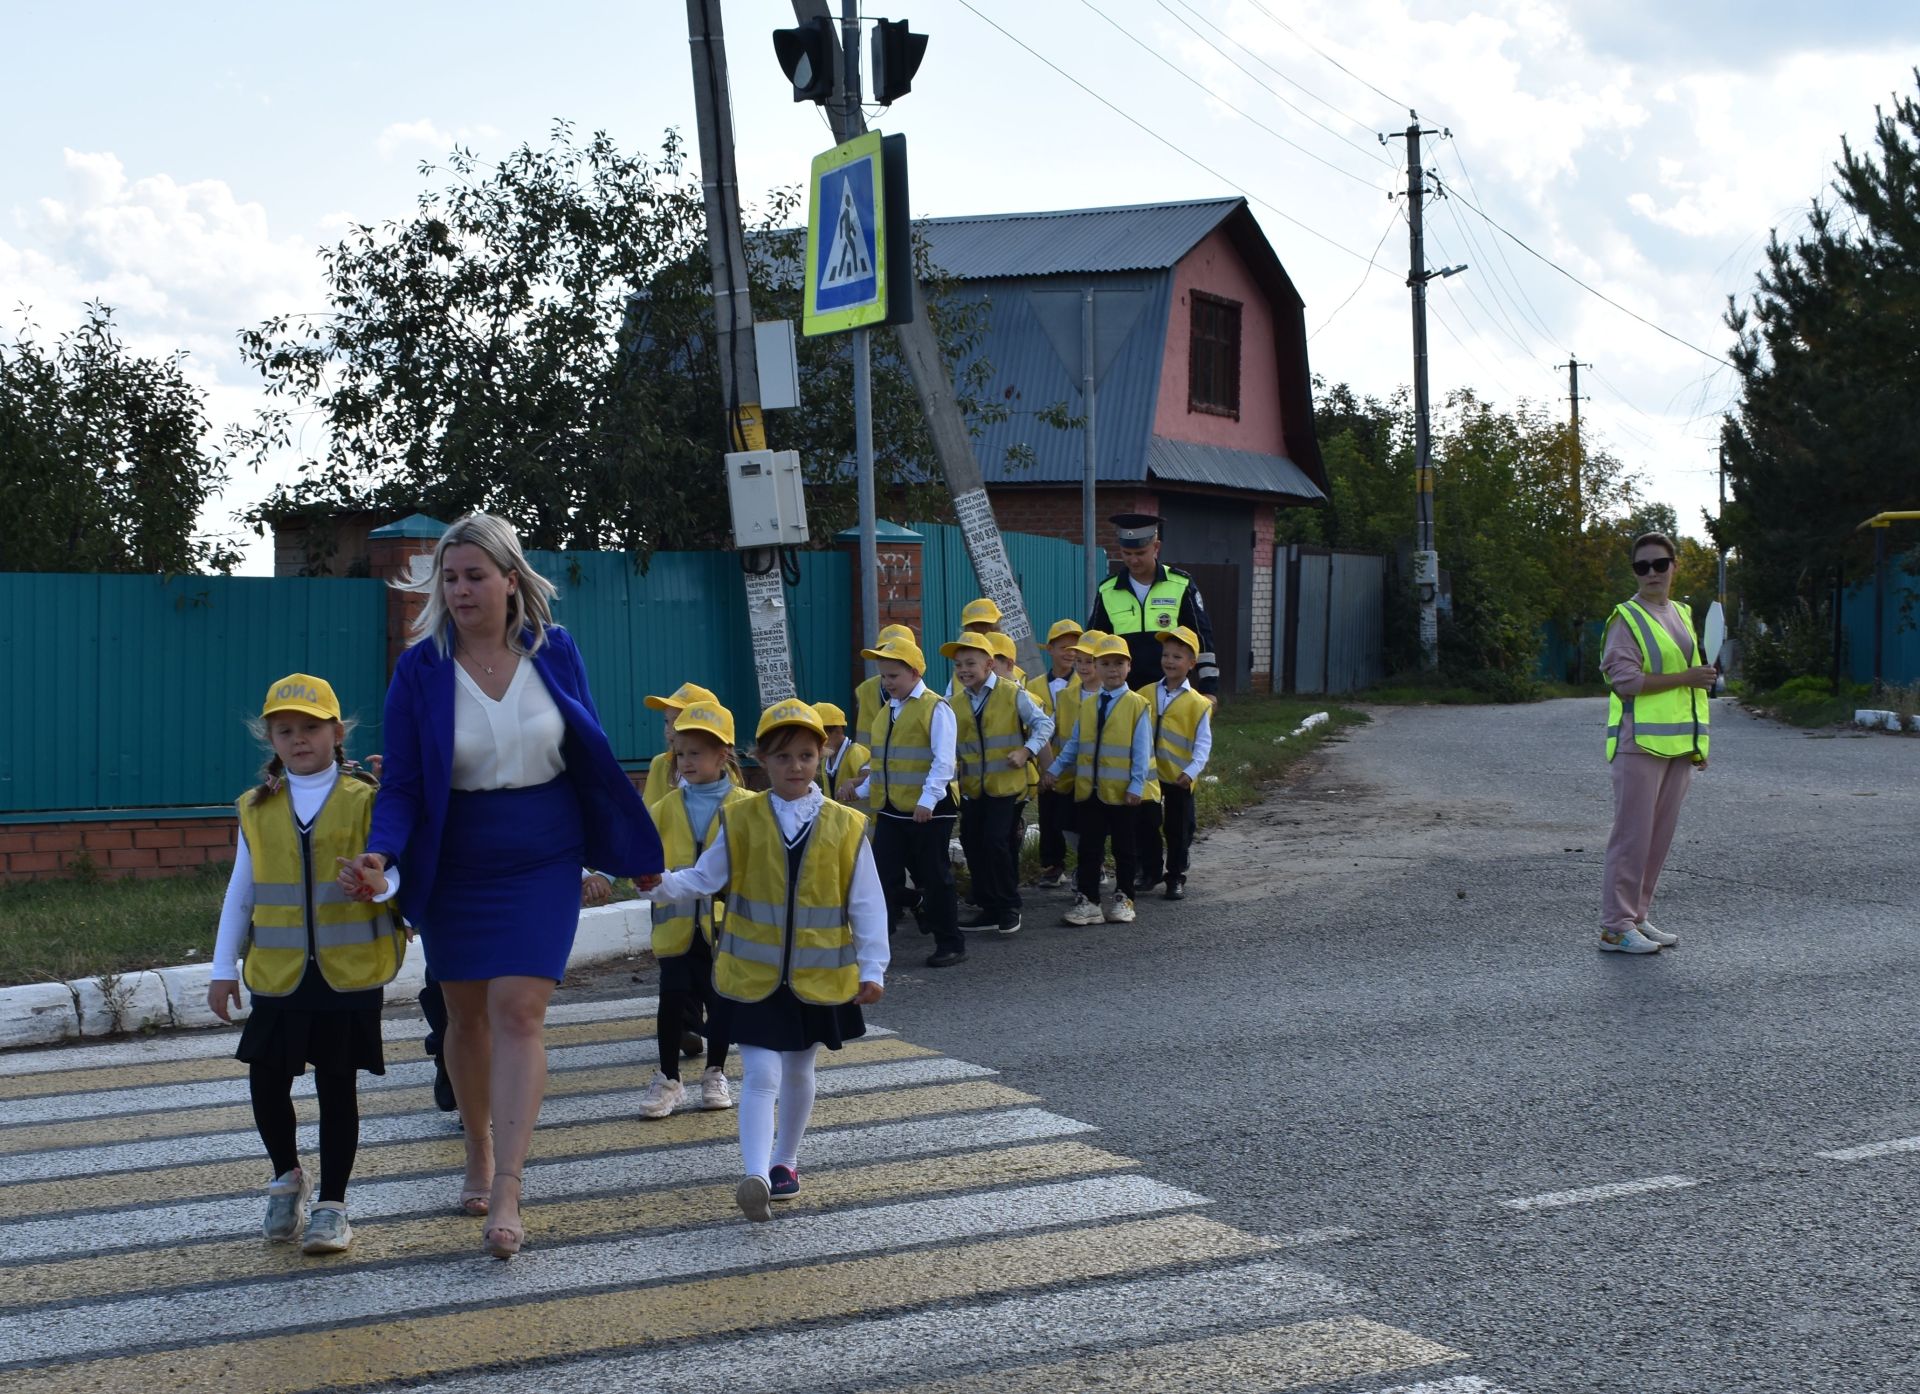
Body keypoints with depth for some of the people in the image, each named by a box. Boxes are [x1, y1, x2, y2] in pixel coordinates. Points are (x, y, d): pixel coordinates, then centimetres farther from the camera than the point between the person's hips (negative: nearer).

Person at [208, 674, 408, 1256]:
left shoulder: (363, 801, -1)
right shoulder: (257, 810, 7)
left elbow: (392, 866, -4)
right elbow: (240, 892, 12)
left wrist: (381, 884, -29)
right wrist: (223, 968, 9)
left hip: (350, 972, -2)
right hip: (278, 974, 3)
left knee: (337, 1086, 4)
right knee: (266, 1081, 1)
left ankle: (331, 1203, 17)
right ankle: (287, 1176, 29)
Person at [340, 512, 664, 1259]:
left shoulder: (555, 651, -5)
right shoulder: (421, 669, -9)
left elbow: (590, 758, 6)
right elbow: (403, 785, -8)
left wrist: (631, 850, 11)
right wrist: (379, 854, -27)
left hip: (542, 862, -1)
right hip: (454, 868, 1)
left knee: (518, 1011, -10)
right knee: (467, 1015, 13)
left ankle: (506, 1193, -11)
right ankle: (479, 1152, 36)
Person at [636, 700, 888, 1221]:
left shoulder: (846, 826, -3)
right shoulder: (740, 820, -2)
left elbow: (867, 904, 0)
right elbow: (705, 878, 1)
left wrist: (872, 968, -2)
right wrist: (662, 883, -19)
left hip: (821, 975, 1)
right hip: (755, 973, -1)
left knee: (798, 1071, 16)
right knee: (760, 1074, -8)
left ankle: (784, 1161, 33)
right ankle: (754, 1176, -14)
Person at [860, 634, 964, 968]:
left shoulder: (935, 709, -10)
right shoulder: (886, 712, 14)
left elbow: (943, 761, -18)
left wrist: (928, 800, -25)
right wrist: (863, 790, 13)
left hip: (928, 811, -7)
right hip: (890, 810, 7)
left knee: (934, 877, 3)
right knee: (884, 877, 6)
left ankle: (950, 945, 15)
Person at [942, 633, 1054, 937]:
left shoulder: (1013, 694, -5)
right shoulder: (956, 704, 8)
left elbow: (1044, 723, -1)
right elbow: (952, 746, 10)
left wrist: (1027, 751, -14)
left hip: (1006, 785, -5)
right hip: (972, 787, 5)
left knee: (997, 842, -13)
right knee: (973, 846, 7)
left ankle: (1009, 908, 4)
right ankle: (989, 908, 21)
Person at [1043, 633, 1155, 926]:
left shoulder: (1137, 705, -6)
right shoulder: (1087, 705, 8)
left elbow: (1142, 750, -8)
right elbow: (1074, 744, 12)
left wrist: (1136, 786, -14)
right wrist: (1053, 770, 6)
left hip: (1123, 792, -4)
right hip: (1089, 789, 4)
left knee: (1123, 848, 9)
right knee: (1089, 848, 4)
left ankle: (1122, 899, 20)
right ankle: (1087, 901, 8)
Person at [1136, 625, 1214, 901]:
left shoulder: (1197, 703, -6)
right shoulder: (1145, 695, 4)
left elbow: (1203, 742, -7)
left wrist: (1192, 770, -19)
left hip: (1179, 778, -3)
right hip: (1147, 774, 3)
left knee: (1178, 830, 7)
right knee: (1147, 825, 9)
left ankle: (1176, 877, 20)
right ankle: (1150, 871, 24)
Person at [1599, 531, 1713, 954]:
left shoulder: (1682, 615, 17)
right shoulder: (1627, 618, -6)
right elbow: (1625, 680, -16)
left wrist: (1698, 743, 20)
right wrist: (1685, 678, -16)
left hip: (1678, 743, 8)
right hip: (1641, 742, -8)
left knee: (1660, 835, 9)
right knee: (1633, 834, -8)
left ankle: (1636, 916, 18)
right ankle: (1615, 927, -4)